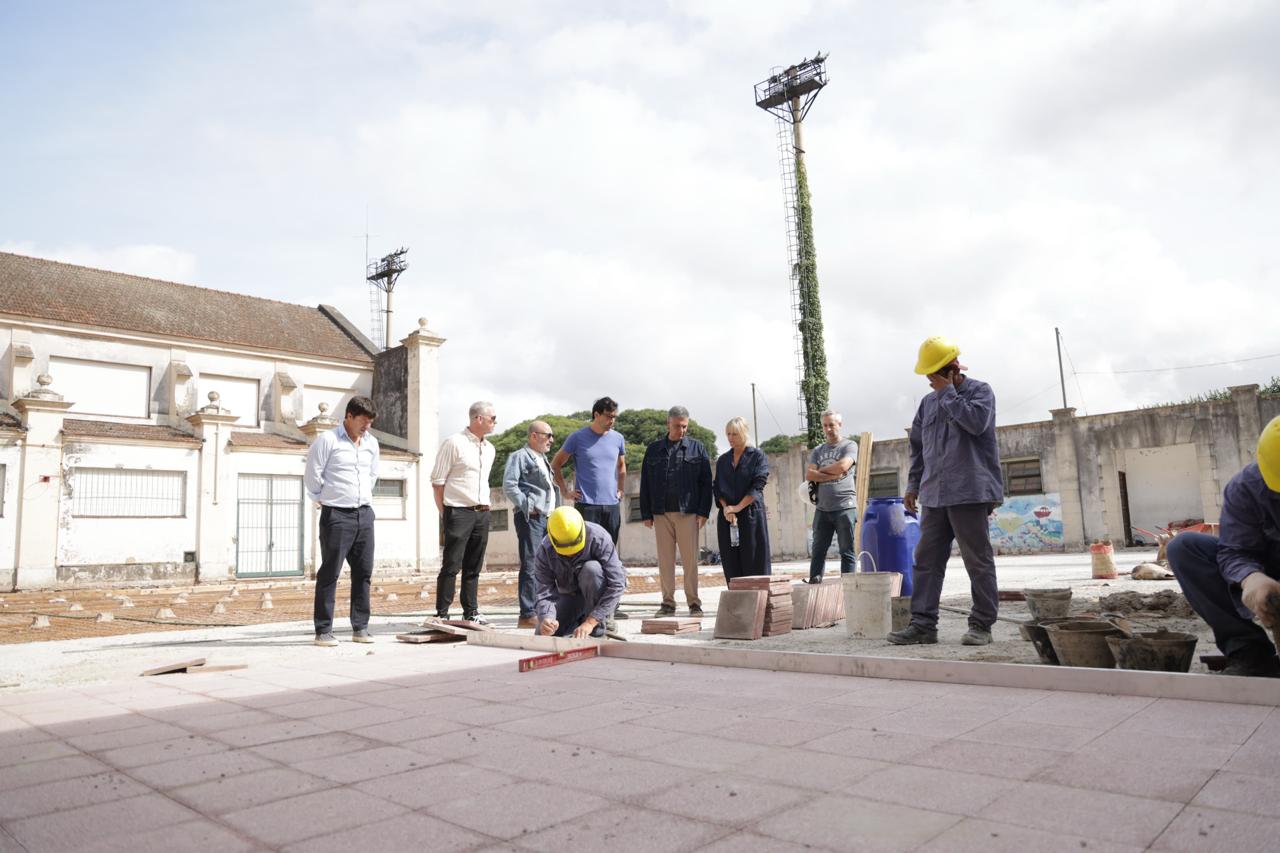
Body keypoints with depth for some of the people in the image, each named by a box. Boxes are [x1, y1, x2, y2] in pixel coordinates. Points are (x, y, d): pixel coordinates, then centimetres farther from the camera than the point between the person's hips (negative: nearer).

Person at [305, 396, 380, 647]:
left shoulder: (371, 443, 12)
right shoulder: (327, 440, -7)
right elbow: (312, 477, -5)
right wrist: (324, 500, 4)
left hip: (364, 513, 6)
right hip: (337, 515, -6)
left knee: (364, 571, 7)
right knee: (329, 573, -2)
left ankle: (360, 628, 15)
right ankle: (323, 631, 4)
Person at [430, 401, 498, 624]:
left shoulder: (489, 449, 15)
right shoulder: (454, 443, -6)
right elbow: (437, 482, -6)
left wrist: (484, 506, 16)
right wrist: (444, 512, -7)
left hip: (482, 513, 7)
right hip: (459, 512, -6)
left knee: (474, 566, 11)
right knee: (451, 565, -5)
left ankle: (471, 612, 18)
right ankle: (442, 613, 1)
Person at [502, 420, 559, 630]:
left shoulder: (543, 460, 25)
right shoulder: (520, 457, -2)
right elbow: (508, 486, -13)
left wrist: (555, 514, 16)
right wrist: (527, 507, -17)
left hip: (548, 518, 9)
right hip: (530, 518, -9)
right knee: (530, 566, -9)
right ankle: (527, 616, -8)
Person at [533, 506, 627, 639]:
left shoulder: (598, 538, -31)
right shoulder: (545, 552, -21)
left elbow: (616, 584, -33)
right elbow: (543, 593, -23)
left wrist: (590, 622, -38)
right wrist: (546, 618, -47)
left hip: (600, 589, -3)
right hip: (569, 595, 3)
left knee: (591, 569, -35)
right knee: (543, 634, -16)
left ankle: (597, 632, -21)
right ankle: (578, 621, 14)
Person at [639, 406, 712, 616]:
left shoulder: (697, 448, 7)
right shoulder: (654, 449, 11)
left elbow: (706, 482, 4)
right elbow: (645, 484, 10)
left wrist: (703, 511, -4)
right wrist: (646, 514, 4)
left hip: (688, 512, -2)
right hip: (661, 513, 2)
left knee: (690, 559, 0)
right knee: (665, 560, 5)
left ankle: (694, 603, 8)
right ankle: (668, 603, 12)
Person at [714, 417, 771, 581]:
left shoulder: (758, 456, 2)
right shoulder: (722, 460, 15)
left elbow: (758, 485, -8)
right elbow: (717, 487, 9)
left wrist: (737, 507, -14)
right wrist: (725, 507, -9)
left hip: (751, 514, -4)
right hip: (726, 518, 4)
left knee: (754, 563, -4)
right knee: (731, 566, 2)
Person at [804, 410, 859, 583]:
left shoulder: (849, 446, 4)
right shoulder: (818, 451, 16)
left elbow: (842, 466, -14)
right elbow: (809, 475, 3)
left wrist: (821, 470, 0)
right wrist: (833, 475, -9)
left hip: (845, 508, -4)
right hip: (822, 509, 4)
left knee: (847, 550, 0)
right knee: (818, 549, 5)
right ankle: (814, 583, 8)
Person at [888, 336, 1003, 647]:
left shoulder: (980, 391, 2)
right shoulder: (928, 402, 18)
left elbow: (976, 422, -18)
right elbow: (918, 446, 22)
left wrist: (947, 392, -9)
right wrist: (913, 484, 17)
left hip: (970, 492, -6)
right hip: (934, 494, 6)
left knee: (978, 561, 0)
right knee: (926, 561, 4)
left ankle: (981, 625, 9)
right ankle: (923, 624, 8)